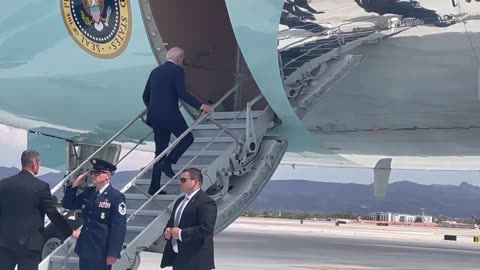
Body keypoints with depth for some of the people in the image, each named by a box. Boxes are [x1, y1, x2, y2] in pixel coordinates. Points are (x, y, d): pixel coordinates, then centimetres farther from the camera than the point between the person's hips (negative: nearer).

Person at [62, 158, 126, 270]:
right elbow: (67, 205, 14)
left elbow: (119, 228, -16)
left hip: (101, 252, -7)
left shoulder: (116, 197, -12)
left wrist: (113, 253, -19)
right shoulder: (88, 193, 11)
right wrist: (75, 185, 0)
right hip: (85, 249, 7)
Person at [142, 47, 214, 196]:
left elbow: (145, 95, 18)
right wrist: (201, 106, -16)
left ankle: (155, 186, 10)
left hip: (154, 115, 7)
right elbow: (182, 93, -17)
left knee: (160, 149, 13)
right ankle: (167, 162, -6)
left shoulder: (155, 71, 16)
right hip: (170, 114, -7)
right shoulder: (177, 70, -5)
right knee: (187, 138, 12)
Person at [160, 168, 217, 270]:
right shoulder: (180, 201, 17)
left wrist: (181, 233, -20)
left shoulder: (206, 202, -14)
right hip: (178, 258, 10)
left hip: (195, 259, -9)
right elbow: (171, 222, 27)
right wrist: (167, 231, 3)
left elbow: (207, 228, -24)